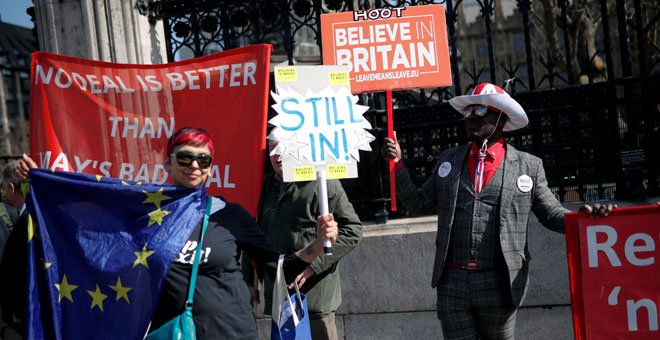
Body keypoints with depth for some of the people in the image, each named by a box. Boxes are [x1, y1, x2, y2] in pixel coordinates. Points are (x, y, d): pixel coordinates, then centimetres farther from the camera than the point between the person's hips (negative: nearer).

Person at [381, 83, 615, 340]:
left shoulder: (528, 166, 3)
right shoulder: (449, 160, 10)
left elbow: (552, 215, 6)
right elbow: (418, 204, 14)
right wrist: (398, 164, 3)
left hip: (498, 284, -2)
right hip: (452, 283, 2)